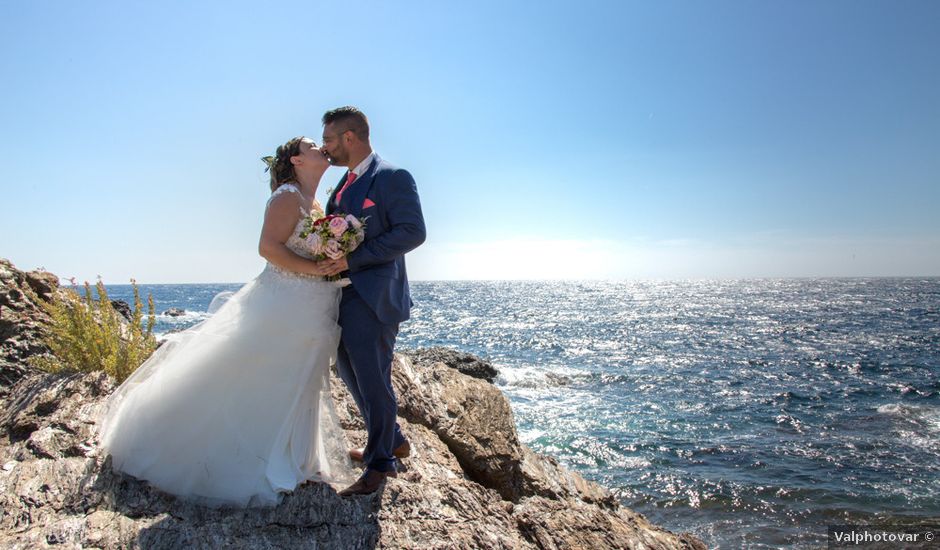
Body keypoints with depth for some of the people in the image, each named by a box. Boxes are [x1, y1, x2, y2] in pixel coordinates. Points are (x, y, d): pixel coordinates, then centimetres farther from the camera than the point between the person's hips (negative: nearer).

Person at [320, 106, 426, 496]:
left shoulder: (393, 178, -10)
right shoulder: (344, 185, 17)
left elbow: (413, 232, -19)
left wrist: (353, 258, -22)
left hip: (373, 298, -10)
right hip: (343, 295, 10)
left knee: (372, 380, -2)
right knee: (349, 373, 18)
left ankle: (380, 463, 16)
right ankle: (393, 441, 35)